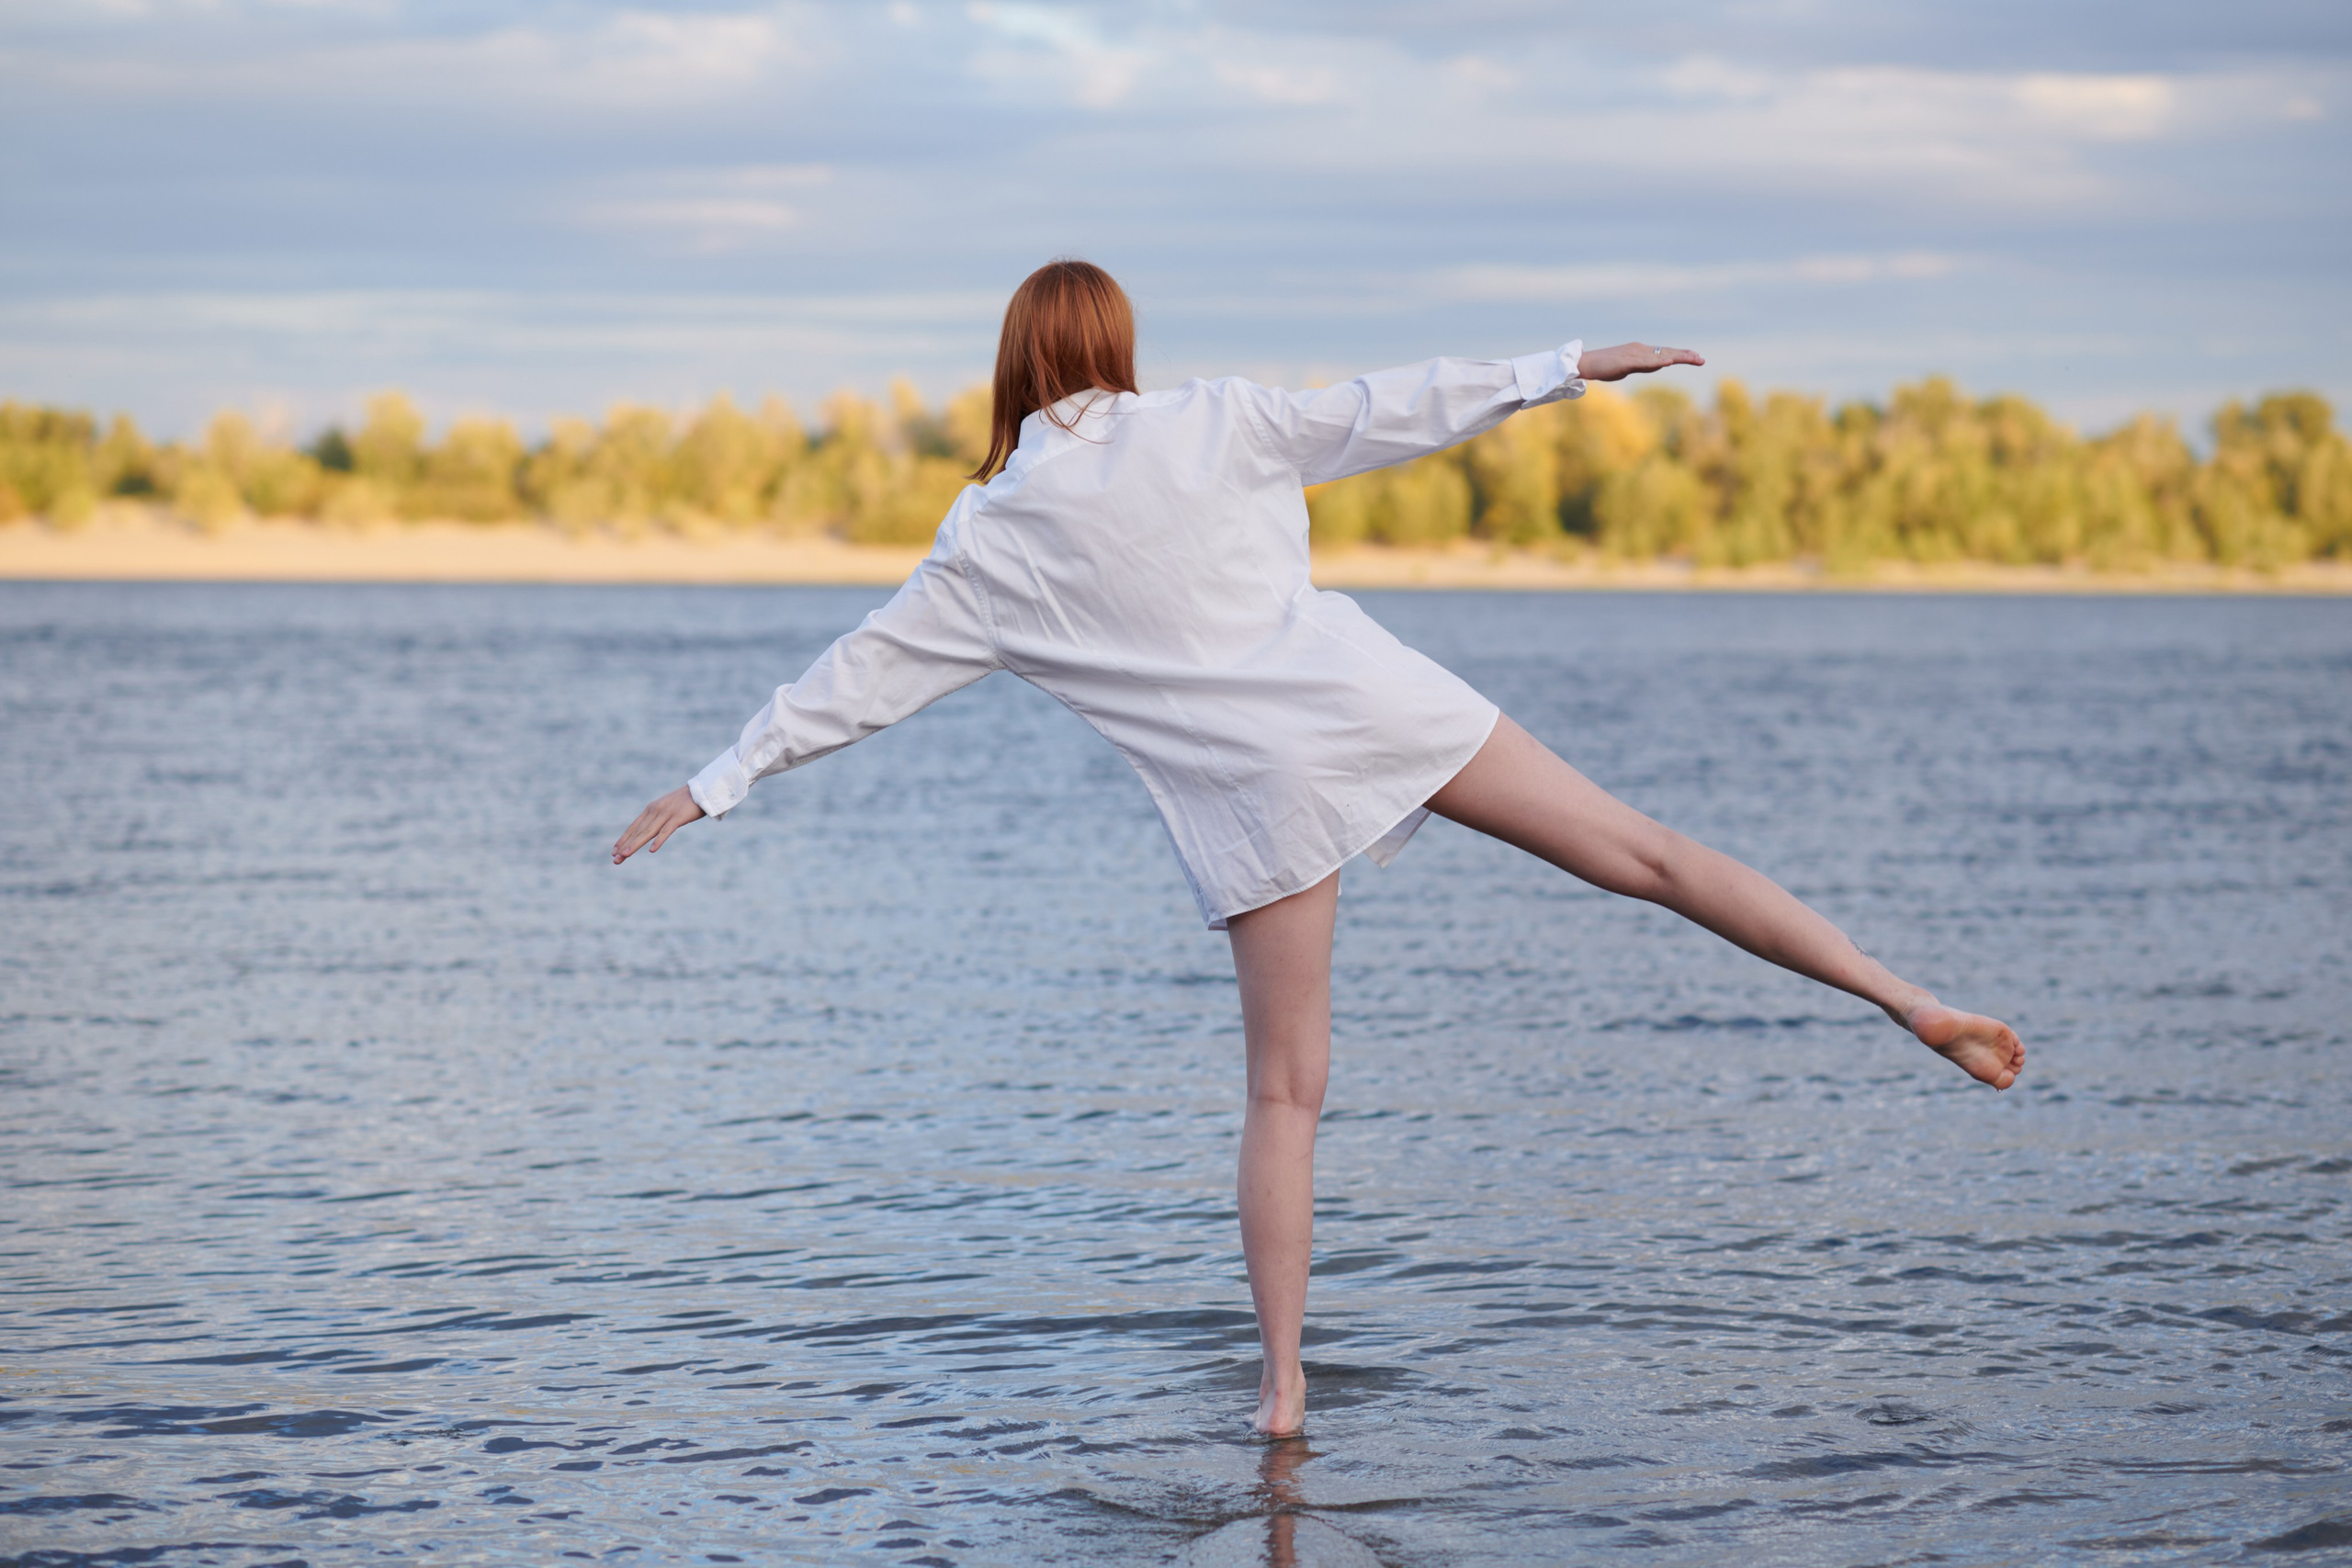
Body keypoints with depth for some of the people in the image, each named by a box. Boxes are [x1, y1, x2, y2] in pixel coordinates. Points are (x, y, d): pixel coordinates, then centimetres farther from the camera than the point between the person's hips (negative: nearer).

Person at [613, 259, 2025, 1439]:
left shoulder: (992, 540, 4)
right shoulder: (1206, 428, 2)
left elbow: (861, 676, 8)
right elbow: (1382, 414, 2)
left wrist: (717, 785, 17)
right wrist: (1562, 369, 8)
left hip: (1254, 795, 0)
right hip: (1371, 701, 0)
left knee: (1287, 1089, 10)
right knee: (1642, 852, 2)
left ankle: (1282, 1384, 7)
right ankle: (1910, 1000, -3)